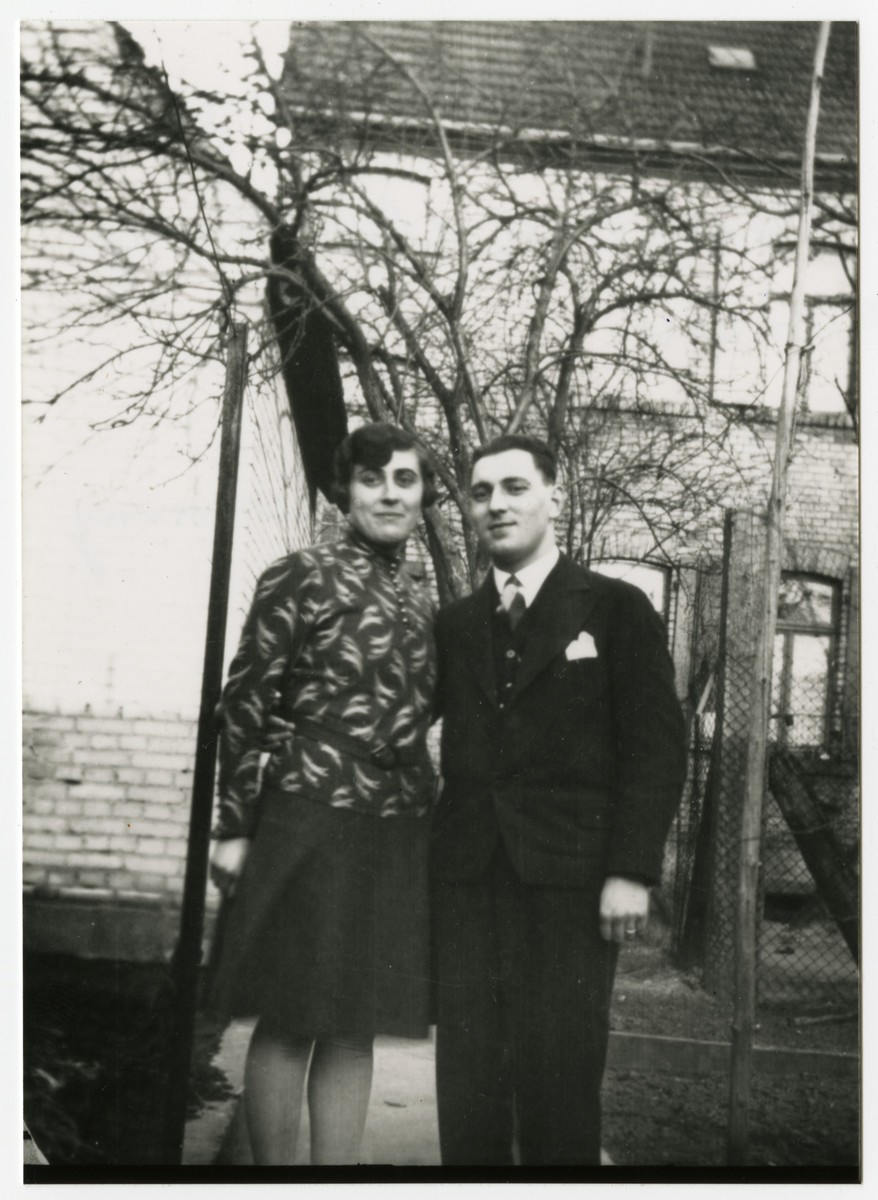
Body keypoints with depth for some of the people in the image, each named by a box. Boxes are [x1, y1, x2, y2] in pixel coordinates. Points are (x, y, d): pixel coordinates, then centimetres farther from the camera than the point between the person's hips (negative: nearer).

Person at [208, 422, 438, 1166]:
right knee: (291, 1019, 2)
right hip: (310, 821, -5)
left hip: (397, 833, 6)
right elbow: (246, 703, -6)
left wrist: (425, 813, 12)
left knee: (354, 1024, 10)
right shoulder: (302, 577, -4)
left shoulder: (421, 601, 13)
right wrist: (234, 826, -8)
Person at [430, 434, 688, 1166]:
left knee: (558, 1075, 0)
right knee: (466, 1077, 6)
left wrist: (632, 871, -11)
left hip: (570, 874, -3)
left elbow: (657, 747, -3)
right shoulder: (455, 624, 15)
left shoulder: (617, 609, 3)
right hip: (467, 875, 4)